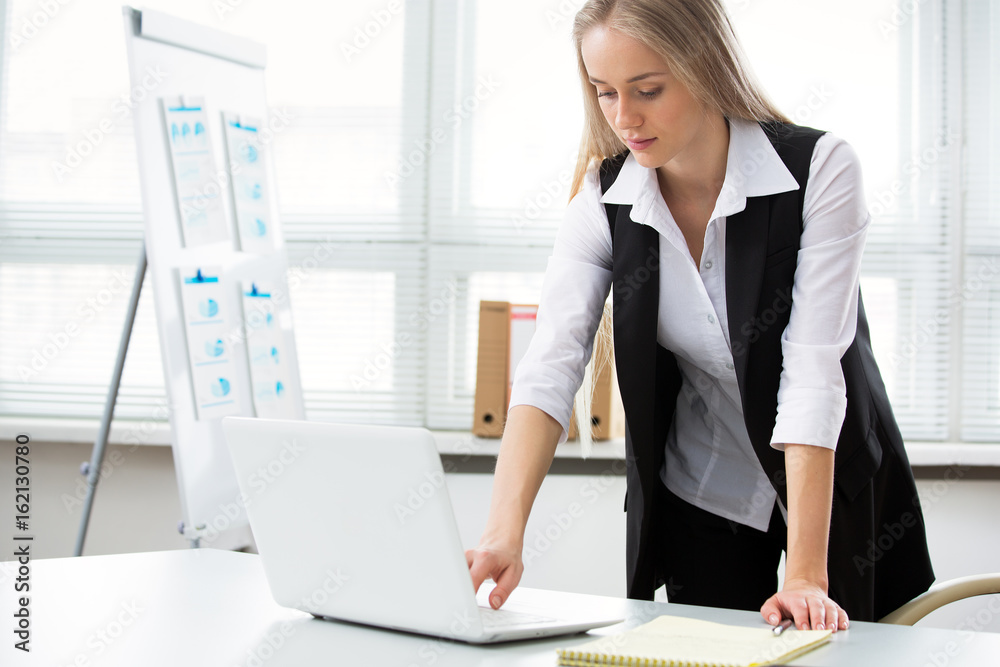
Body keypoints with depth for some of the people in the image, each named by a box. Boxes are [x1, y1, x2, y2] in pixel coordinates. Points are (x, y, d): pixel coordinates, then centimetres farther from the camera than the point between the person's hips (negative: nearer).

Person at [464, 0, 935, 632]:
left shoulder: (820, 170, -21)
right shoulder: (605, 198, -12)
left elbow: (813, 372, -27)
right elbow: (551, 366, -22)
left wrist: (806, 576, -30)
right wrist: (505, 533, -36)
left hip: (838, 491, -2)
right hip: (702, 500, 2)